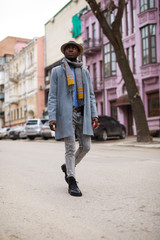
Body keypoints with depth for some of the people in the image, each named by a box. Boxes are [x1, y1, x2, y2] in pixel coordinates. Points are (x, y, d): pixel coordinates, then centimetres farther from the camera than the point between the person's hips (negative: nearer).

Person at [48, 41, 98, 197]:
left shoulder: (84, 71, 16)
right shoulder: (57, 71, 7)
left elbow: (90, 95, 13)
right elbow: (52, 96, 0)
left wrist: (94, 114, 2)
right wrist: (52, 117, -10)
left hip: (83, 114, 4)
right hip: (66, 114, -3)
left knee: (86, 146, 2)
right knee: (70, 148, -4)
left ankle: (68, 167, 28)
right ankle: (72, 182, 6)